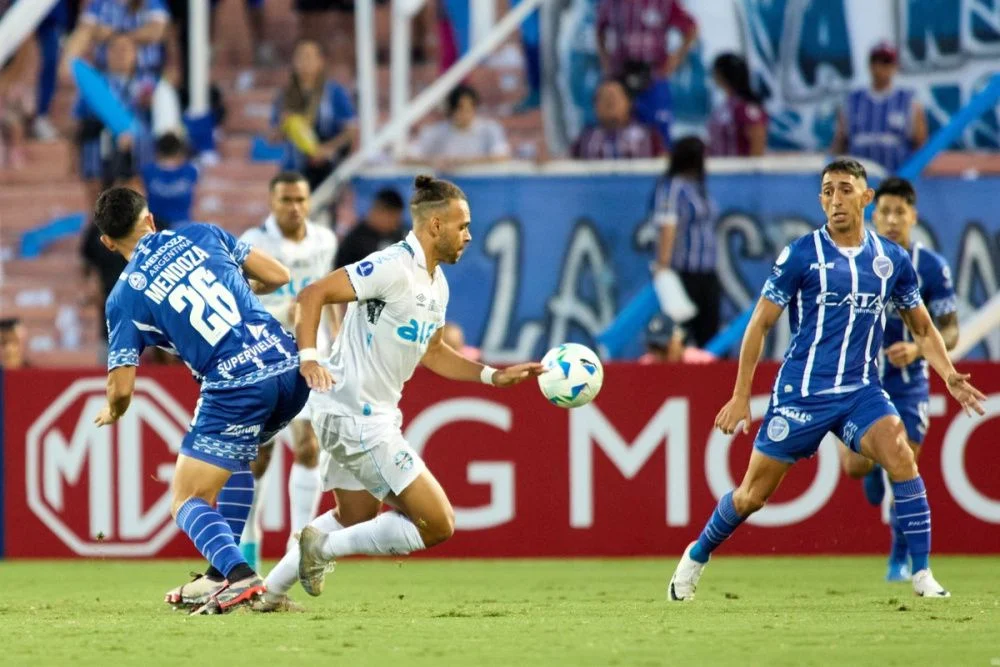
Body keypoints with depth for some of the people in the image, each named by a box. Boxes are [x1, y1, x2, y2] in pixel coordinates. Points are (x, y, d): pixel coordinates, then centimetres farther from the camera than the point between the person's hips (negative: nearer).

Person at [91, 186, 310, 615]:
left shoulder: (125, 298, 4)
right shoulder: (200, 235, 14)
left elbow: (121, 388, 1)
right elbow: (278, 276, 17)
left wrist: (111, 414, 25)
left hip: (236, 387, -5)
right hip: (291, 368, 6)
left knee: (186, 501, 4)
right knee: (234, 460, 32)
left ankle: (239, 577, -22)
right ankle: (222, 573, 24)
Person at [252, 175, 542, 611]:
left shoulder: (436, 284, 12)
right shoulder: (393, 268, -18)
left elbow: (432, 353, 25)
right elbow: (312, 295, -21)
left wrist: (493, 376, 17)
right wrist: (308, 357, -34)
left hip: (376, 415, 11)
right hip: (354, 418, -11)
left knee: (356, 518, 27)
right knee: (437, 525, -9)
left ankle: (270, 590, 31)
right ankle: (324, 547, -2)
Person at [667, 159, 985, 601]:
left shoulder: (892, 261, 4)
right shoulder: (801, 256, -6)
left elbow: (922, 328, 16)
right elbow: (760, 323, -1)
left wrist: (949, 374, -1)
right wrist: (741, 395, -4)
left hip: (861, 391, 2)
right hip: (800, 393, -2)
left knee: (900, 456, -25)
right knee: (752, 494, 4)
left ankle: (922, 575, -19)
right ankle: (696, 557, 31)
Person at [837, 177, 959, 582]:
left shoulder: (931, 268, -8)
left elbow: (950, 332, -6)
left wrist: (917, 348, -23)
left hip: (908, 384, -1)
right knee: (854, 466, -10)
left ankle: (901, 559, 16)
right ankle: (876, 467, 30)